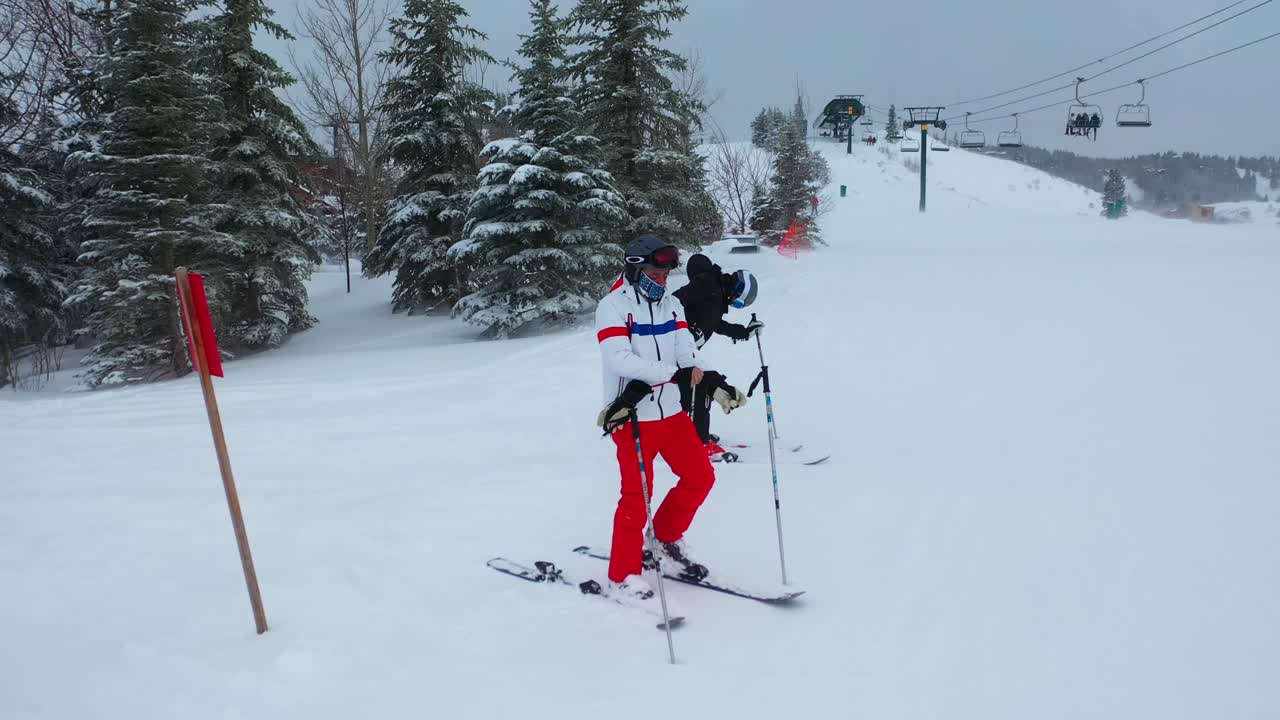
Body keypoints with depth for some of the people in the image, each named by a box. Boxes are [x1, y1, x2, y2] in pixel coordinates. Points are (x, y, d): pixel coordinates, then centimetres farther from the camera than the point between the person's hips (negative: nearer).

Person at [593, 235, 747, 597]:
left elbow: (688, 356, 0)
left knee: (700, 478, 12)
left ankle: (666, 538, 33)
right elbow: (618, 359, -24)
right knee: (637, 496, -3)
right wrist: (674, 372, -29)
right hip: (632, 416, -7)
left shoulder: (671, 305, 9)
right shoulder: (613, 306, -10)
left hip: (671, 411, 7)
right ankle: (623, 575, 12)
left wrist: (717, 386, -18)